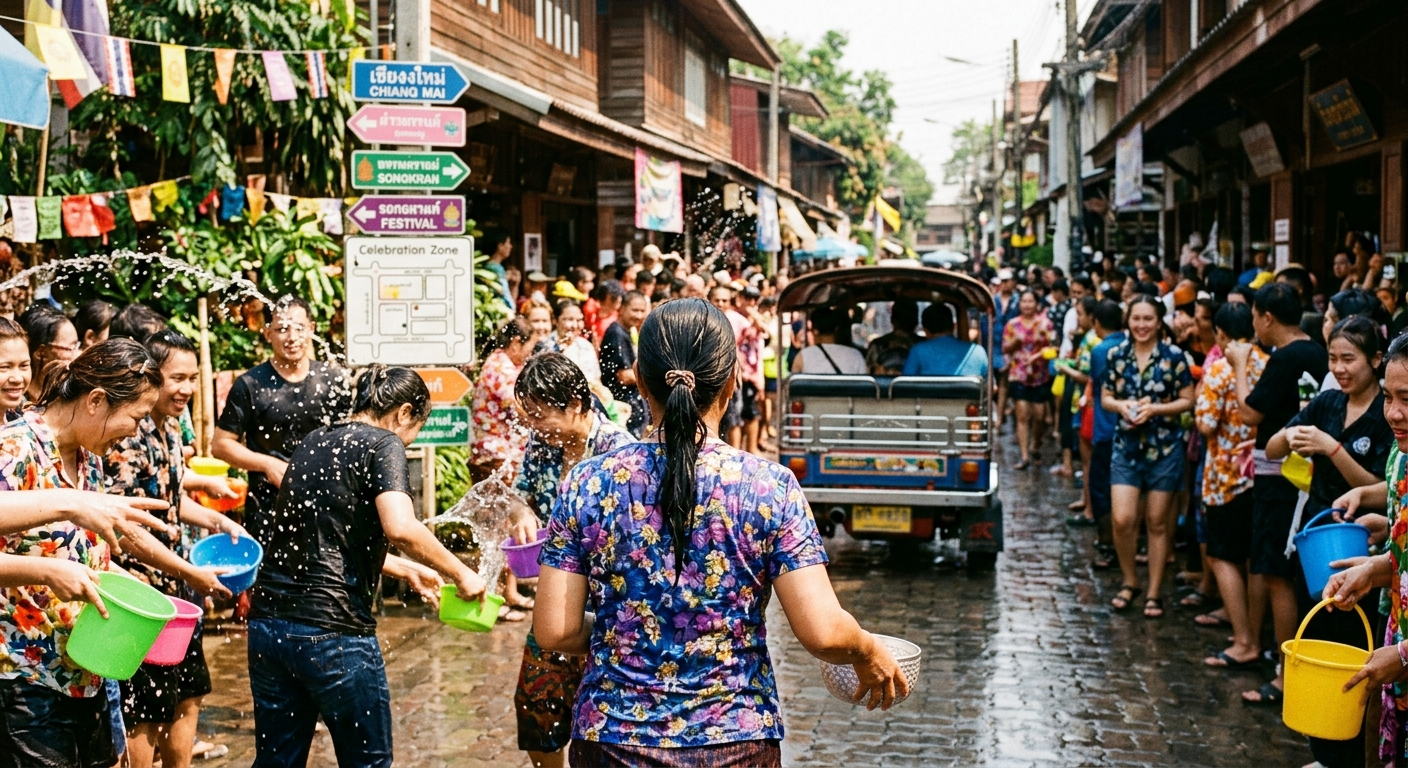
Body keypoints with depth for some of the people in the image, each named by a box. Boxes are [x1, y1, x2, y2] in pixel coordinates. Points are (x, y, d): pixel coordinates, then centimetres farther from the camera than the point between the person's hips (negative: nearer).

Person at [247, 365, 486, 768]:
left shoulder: (314, 442, 18)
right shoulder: (383, 444, -4)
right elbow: (400, 527, -22)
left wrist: (405, 569, 34)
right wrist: (460, 574, -9)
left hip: (267, 624, 7)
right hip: (331, 629, -7)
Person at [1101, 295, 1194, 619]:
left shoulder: (1174, 356, -5)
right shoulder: (1117, 354, 3)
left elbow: (1187, 400, -4)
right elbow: (1105, 397, 9)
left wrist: (1154, 409, -16)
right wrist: (1121, 405, -12)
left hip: (1164, 446, -2)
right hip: (1127, 445, 2)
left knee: (1157, 521, 6)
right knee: (1123, 519, -7)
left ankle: (1154, 592, 17)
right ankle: (1129, 581, 17)